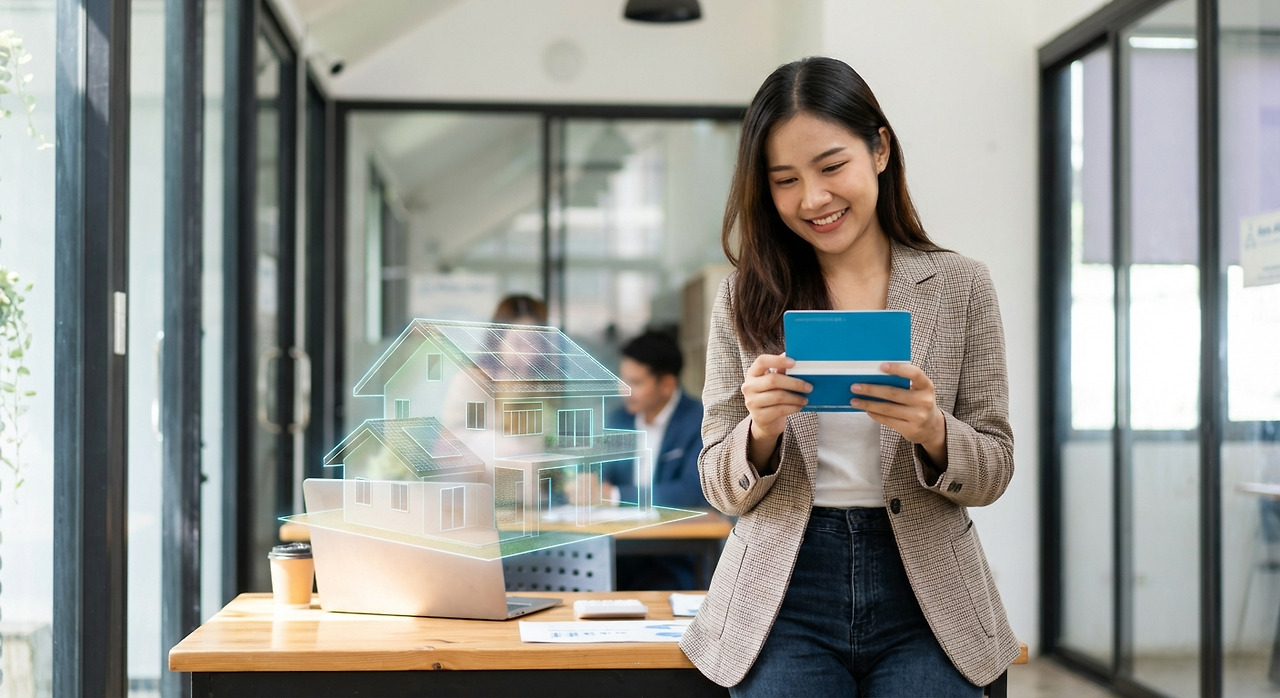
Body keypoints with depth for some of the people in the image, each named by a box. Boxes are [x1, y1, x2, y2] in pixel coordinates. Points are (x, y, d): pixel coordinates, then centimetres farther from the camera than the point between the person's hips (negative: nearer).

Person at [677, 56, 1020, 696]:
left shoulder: (960, 287, 4)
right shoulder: (745, 300, 5)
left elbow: (994, 472, 5)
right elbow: (722, 491, 5)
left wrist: (933, 431, -17)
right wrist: (761, 432, -16)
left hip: (923, 598, 0)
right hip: (785, 596, 0)